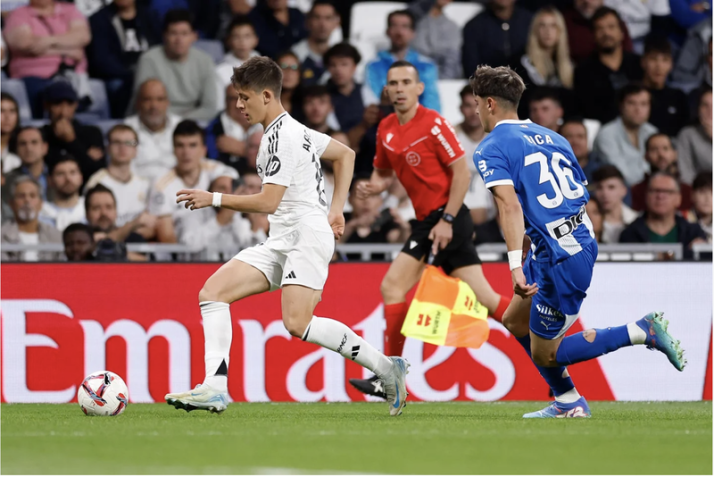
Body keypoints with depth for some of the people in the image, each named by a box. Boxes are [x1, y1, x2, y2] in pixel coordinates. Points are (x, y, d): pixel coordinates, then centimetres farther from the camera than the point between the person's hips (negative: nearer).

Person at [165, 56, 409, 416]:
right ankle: (215, 389, -12)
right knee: (212, 293, -3)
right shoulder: (292, 130, 18)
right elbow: (346, 155, 29)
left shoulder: (282, 137, -12)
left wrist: (214, 199, -10)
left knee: (297, 324, -24)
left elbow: (268, 202, -17)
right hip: (281, 242, 10)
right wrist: (336, 210, 23)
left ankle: (386, 368, -12)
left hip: (307, 234, -10)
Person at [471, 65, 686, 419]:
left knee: (545, 353, 5)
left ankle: (643, 331, -5)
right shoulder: (550, 137, 16)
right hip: (583, 240, 9)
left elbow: (510, 206, -24)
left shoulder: (492, 149, -8)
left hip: (560, 259, -9)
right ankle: (568, 403, 25)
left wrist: (515, 267, -33)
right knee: (515, 321, 23)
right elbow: (583, 196, 18)